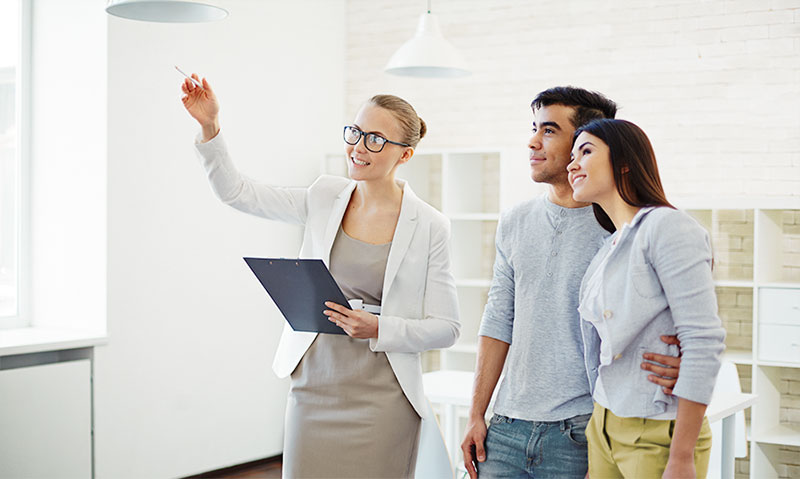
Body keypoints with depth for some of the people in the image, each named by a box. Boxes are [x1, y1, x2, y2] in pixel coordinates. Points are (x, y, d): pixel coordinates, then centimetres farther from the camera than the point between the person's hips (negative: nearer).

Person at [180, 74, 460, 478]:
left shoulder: (428, 227, -5)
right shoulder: (326, 198, 5)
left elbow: (446, 328, -3)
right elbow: (236, 193, 10)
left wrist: (379, 329, -18)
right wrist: (209, 127, -3)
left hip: (381, 400, -3)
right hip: (312, 390, 3)